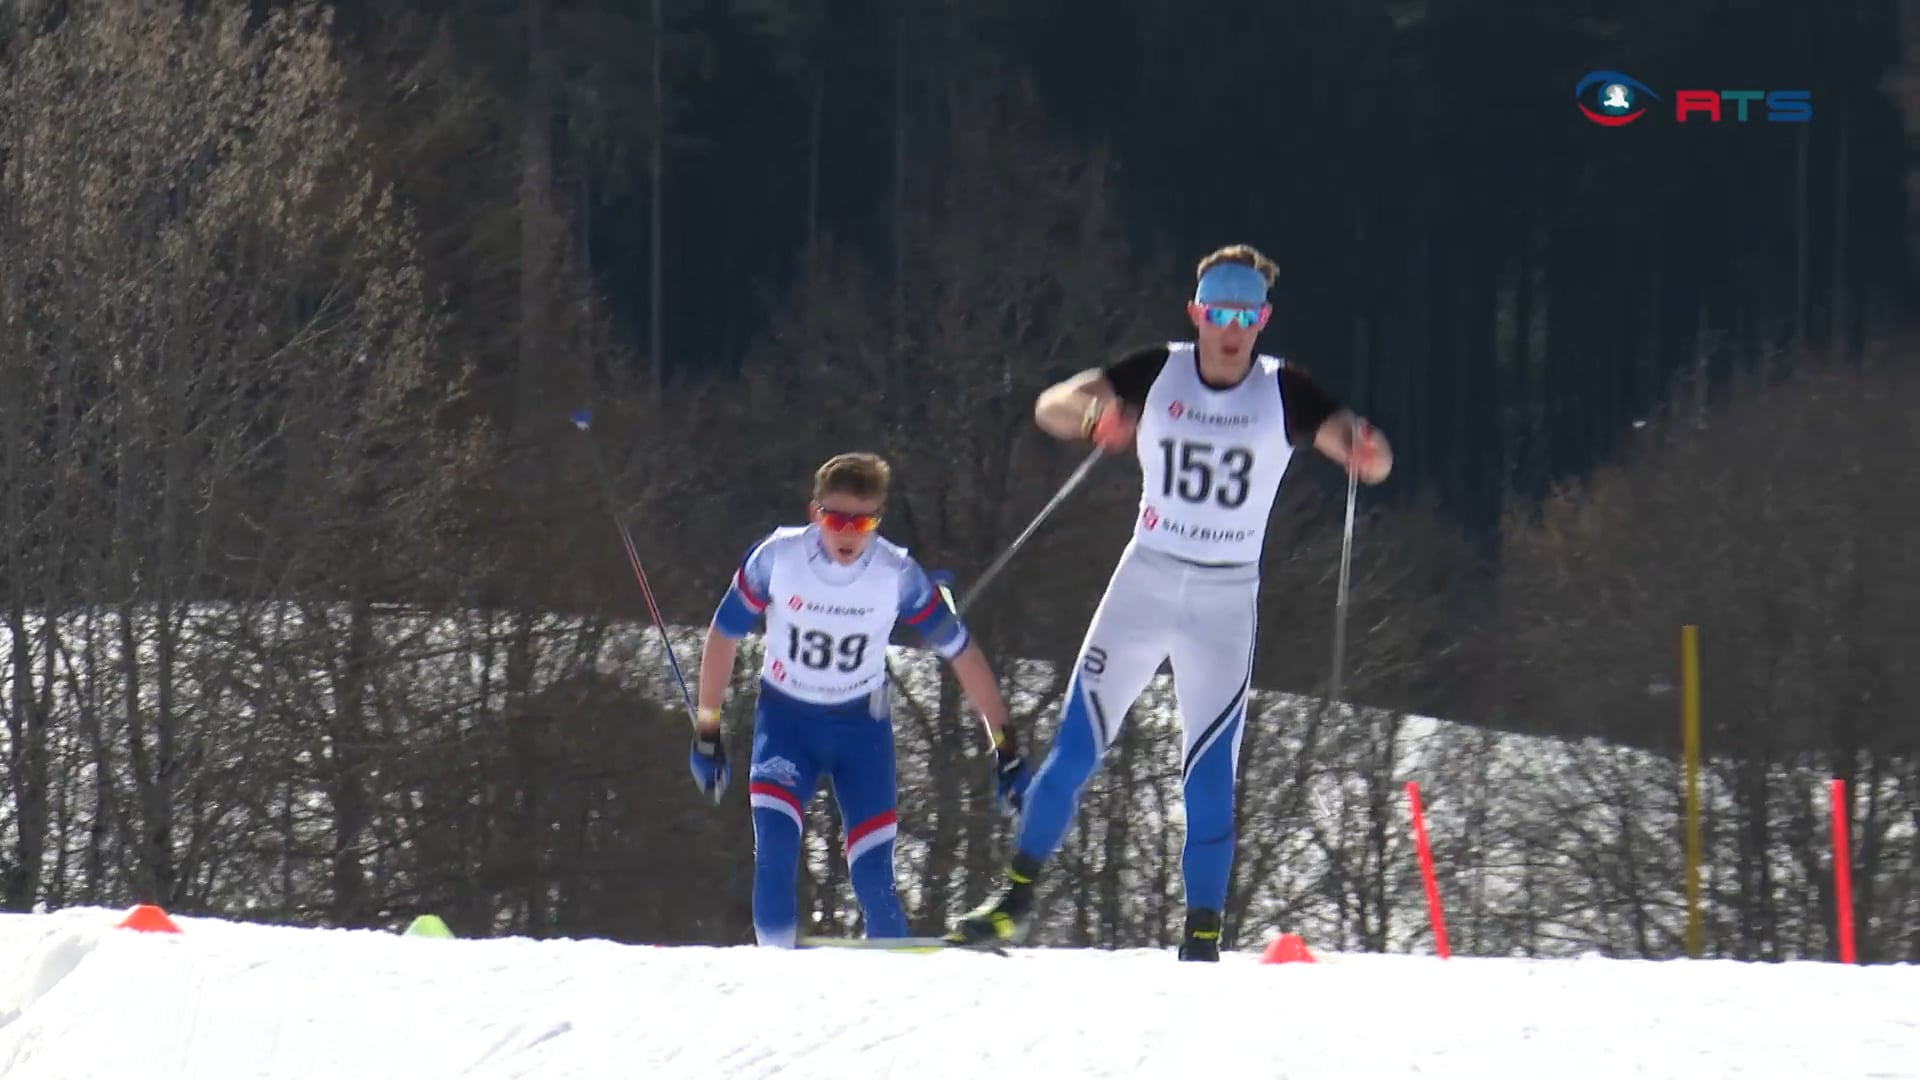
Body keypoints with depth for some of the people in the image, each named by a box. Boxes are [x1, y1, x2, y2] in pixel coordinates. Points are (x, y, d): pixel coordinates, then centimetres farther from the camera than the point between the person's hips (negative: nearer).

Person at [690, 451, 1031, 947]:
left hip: (861, 726, 0)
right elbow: (723, 635, -3)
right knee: (774, 848, -23)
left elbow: (962, 654, -9)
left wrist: (1006, 751, -7)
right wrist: (706, 733, 2)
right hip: (785, 720, 0)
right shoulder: (777, 557, -18)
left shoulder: (897, 576, -19)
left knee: (873, 880, -10)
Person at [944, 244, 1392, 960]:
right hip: (1145, 581, 1)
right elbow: (1051, 408, -11)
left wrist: (1365, 452, -40)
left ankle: (1202, 936, 1)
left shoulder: (1281, 394, -6)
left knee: (1209, 775, -6)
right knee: (1076, 747, -2)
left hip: (1226, 603, -1)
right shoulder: (1158, 376, -4)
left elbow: (1371, 461, -14)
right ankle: (1015, 900, 10)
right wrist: (1093, 414, -35)